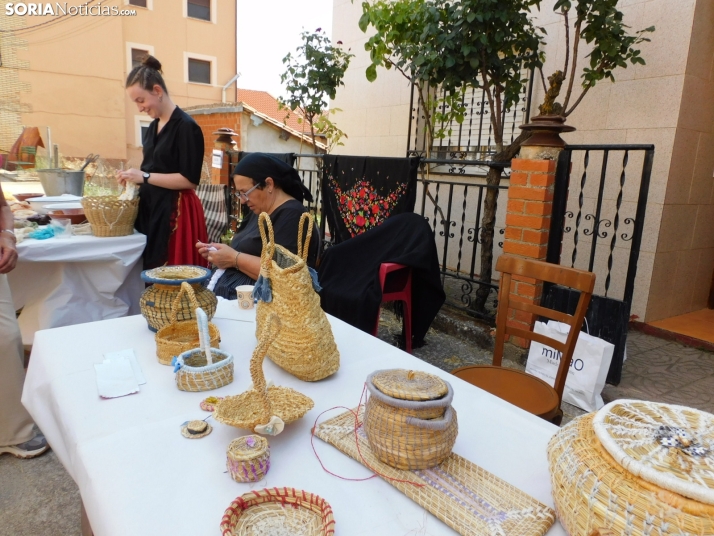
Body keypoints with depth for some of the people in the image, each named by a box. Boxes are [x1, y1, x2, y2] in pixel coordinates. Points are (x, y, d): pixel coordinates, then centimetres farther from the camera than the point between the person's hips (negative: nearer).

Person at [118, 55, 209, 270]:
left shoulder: (186, 126, -13)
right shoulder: (154, 126, 13)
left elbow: (189, 179, -18)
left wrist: (144, 177, -16)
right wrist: (134, 177, 4)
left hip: (175, 211, -8)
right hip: (151, 207, 8)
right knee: (150, 269, 10)